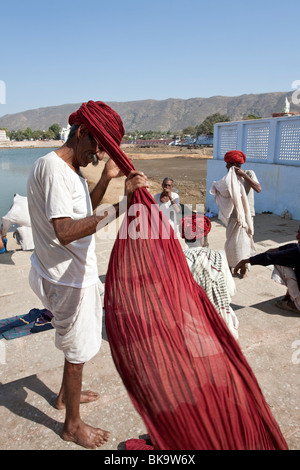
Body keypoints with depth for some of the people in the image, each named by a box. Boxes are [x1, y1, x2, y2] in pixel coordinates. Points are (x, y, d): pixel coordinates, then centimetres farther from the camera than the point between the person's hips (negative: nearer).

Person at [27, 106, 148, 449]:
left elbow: (81, 212, 17)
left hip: (76, 272, 10)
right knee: (77, 350, 7)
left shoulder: (70, 169, 9)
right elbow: (65, 231, -34)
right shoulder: (51, 167, -23)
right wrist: (119, 206, -39)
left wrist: (106, 180, 6)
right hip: (67, 279, -10)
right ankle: (73, 425, 30)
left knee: (77, 343, 26)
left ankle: (67, 394, 50)